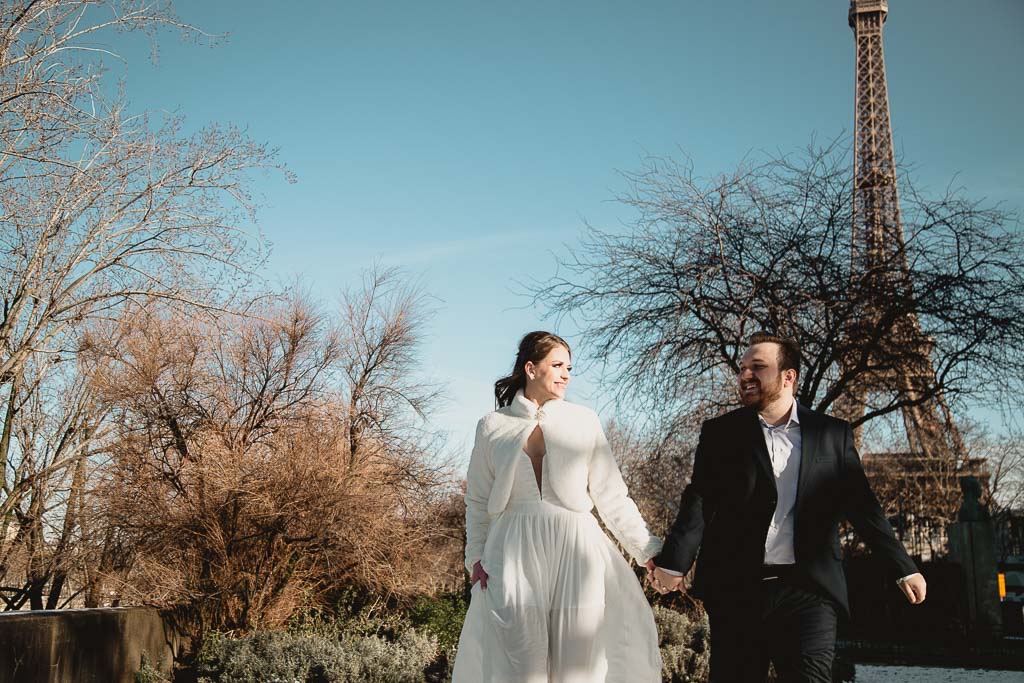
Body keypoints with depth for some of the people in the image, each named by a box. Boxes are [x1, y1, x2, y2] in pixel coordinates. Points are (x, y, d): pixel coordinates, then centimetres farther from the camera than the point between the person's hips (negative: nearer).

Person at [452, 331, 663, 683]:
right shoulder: (492, 426, 7)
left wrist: (649, 550, 1)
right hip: (515, 552, 0)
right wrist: (475, 557, 3)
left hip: (574, 548, 1)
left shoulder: (584, 421, 7)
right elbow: (478, 500, 12)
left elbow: (612, 495, 6)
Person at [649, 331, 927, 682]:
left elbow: (861, 506, 10)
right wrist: (673, 562, -15)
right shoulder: (720, 433, 7)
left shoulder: (833, 435, 8)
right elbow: (699, 502, -2)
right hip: (736, 590, 1)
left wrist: (904, 569, 8)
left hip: (808, 590, 0)